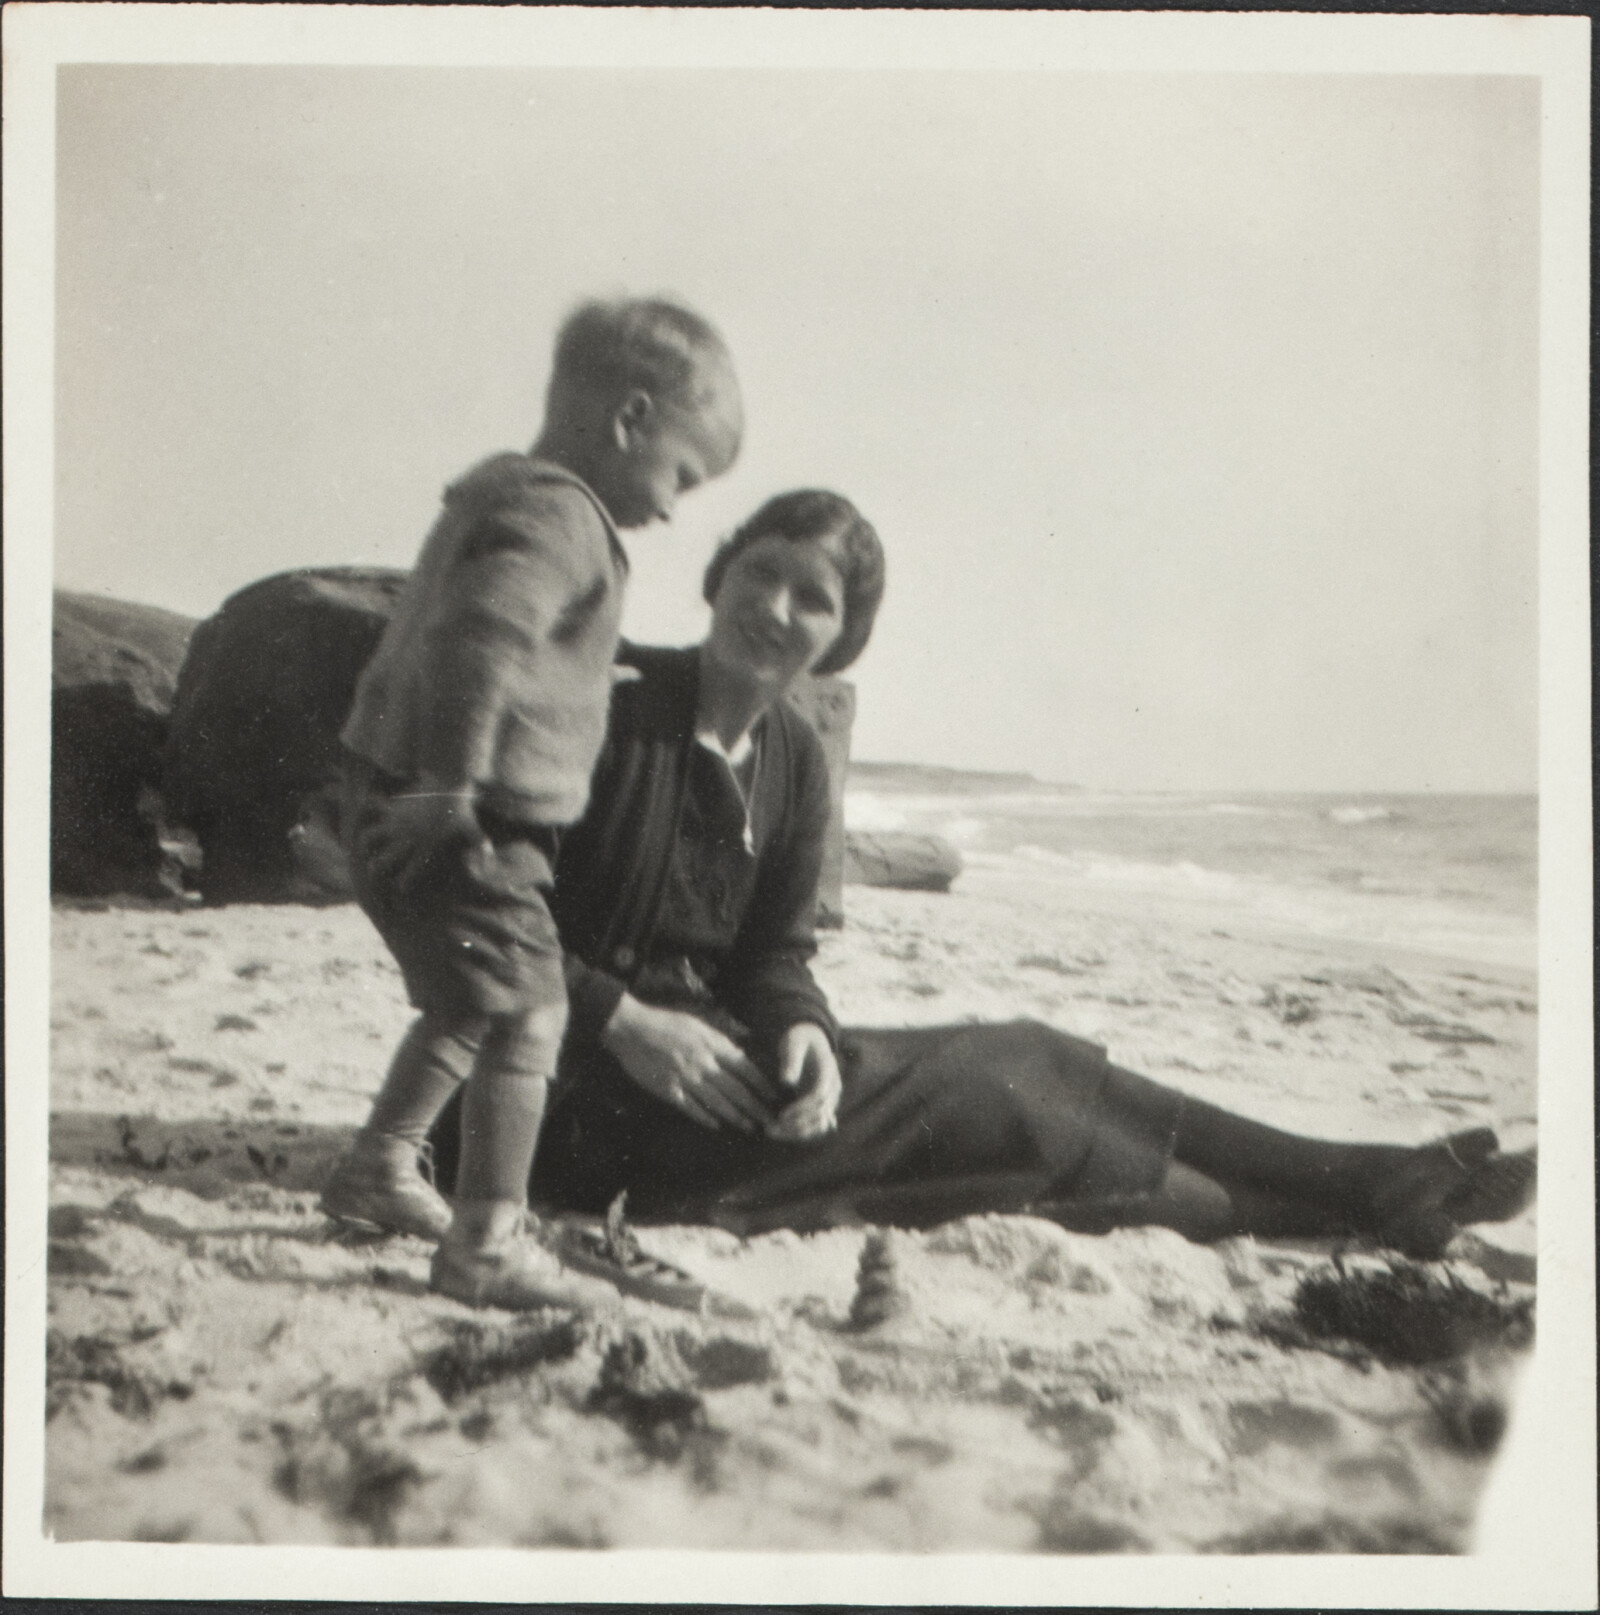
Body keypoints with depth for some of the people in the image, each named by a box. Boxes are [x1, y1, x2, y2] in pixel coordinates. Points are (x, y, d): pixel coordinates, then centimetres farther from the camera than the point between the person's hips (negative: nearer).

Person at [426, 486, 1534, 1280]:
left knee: (1016, 1065, -7)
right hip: (591, 1089, -7)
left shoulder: (795, 761, 7)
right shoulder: (612, 711, -13)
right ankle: (1348, 1197, -7)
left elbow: (777, 955, 7)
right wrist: (625, 1021, -22)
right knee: (986, 1091, -15)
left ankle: (1369, 1185, -4)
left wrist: (800, 1031, -15)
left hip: (720, 1045, 7)